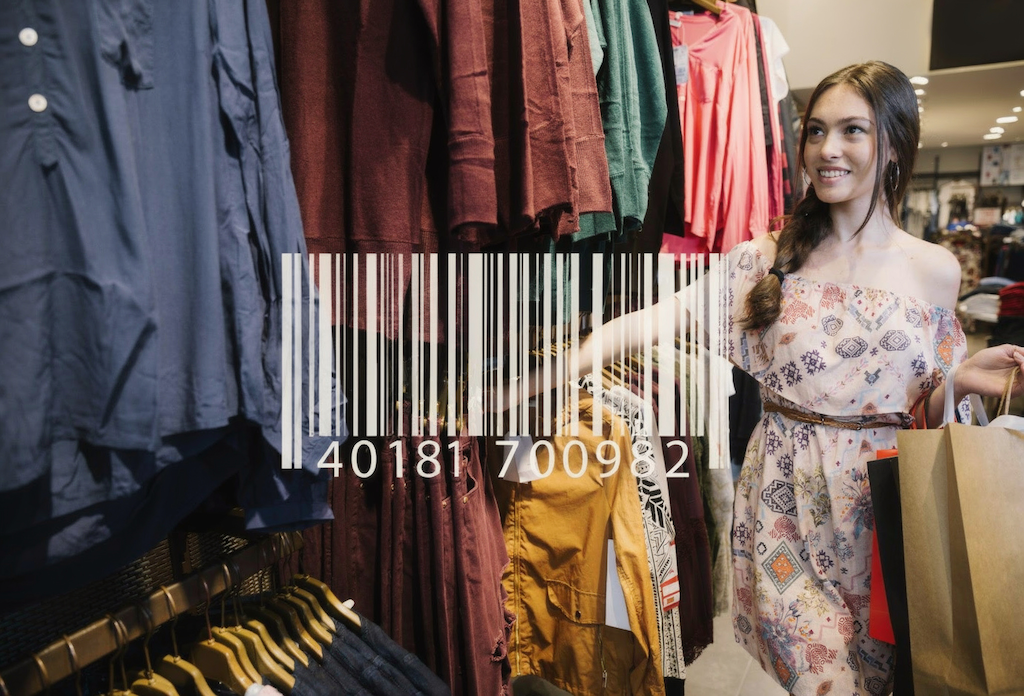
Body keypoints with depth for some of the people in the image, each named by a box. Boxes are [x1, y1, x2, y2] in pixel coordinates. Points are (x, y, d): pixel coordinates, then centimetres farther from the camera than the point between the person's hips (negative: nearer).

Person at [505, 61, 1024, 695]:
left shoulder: (934, 270, 1)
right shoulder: (768, 259, -1)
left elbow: (921, 414, 8)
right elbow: (661, 315, -15)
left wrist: (960, 381, -12)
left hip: (881, 506, 2)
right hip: (788, 504, -1)